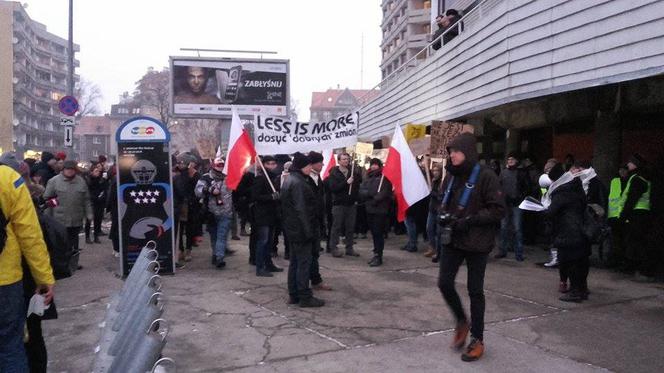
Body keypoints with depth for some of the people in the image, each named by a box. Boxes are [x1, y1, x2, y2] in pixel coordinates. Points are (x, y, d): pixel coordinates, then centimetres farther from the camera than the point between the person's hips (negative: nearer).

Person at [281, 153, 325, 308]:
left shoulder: (289, 180, 13)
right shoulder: (298, 183, -18)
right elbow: (301, 210, -23)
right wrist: (308, 231, -21)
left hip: (291, 228, 10)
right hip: (300, 229, -10)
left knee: (294, 262, 14)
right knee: (304, 262, -3)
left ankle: (293, 295, 21)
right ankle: (305, 297, 3)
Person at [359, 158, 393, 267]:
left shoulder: (384, 178, -3)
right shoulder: (367, 178, 15)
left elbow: (384, 193, -13)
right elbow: (361, 191, 4)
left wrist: (374, 200, -15)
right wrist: (370, 194, -14)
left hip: (380, 210, -6)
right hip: (369, 209, 6)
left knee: (378, 233, -6)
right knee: (373, 233, 11)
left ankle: (378, 256, -1)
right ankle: (376, 253, 21)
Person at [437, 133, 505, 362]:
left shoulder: (485, 176, -13)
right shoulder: (451, 176, 7)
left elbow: (499, 210, -14)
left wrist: (469, 220, -20)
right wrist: (444, 215, 0)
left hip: (477, 242, -5)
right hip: (452, 239, 6)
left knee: (475, 290, 4)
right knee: (444, 283, 1)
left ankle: (477, 339, 20)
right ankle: (461, 321, 29)